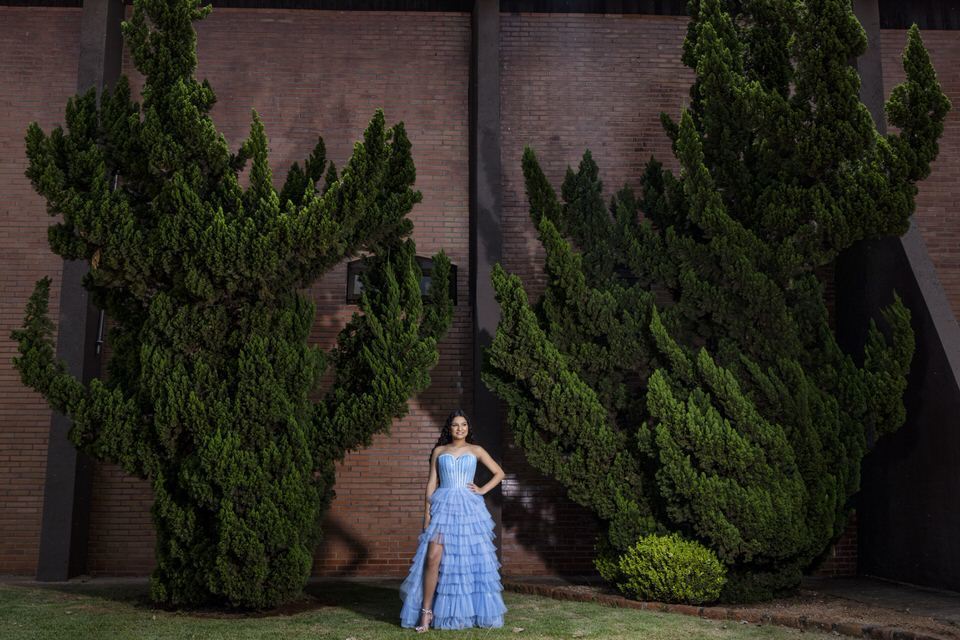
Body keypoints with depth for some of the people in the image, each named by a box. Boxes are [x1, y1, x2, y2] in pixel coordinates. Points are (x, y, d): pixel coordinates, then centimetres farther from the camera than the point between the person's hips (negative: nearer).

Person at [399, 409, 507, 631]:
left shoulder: (476, 450, 8)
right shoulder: (439, 451, 9)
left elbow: (499, 473, 13)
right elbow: (432, 482, 6)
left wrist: (483, 490, 1)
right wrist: (427, 511, -2)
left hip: (469, 507, 1)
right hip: (443, 506, -1)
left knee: (470, 559, 2)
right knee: (433, 557, -14)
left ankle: (468, 611, 15)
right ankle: (426, 612, -8)